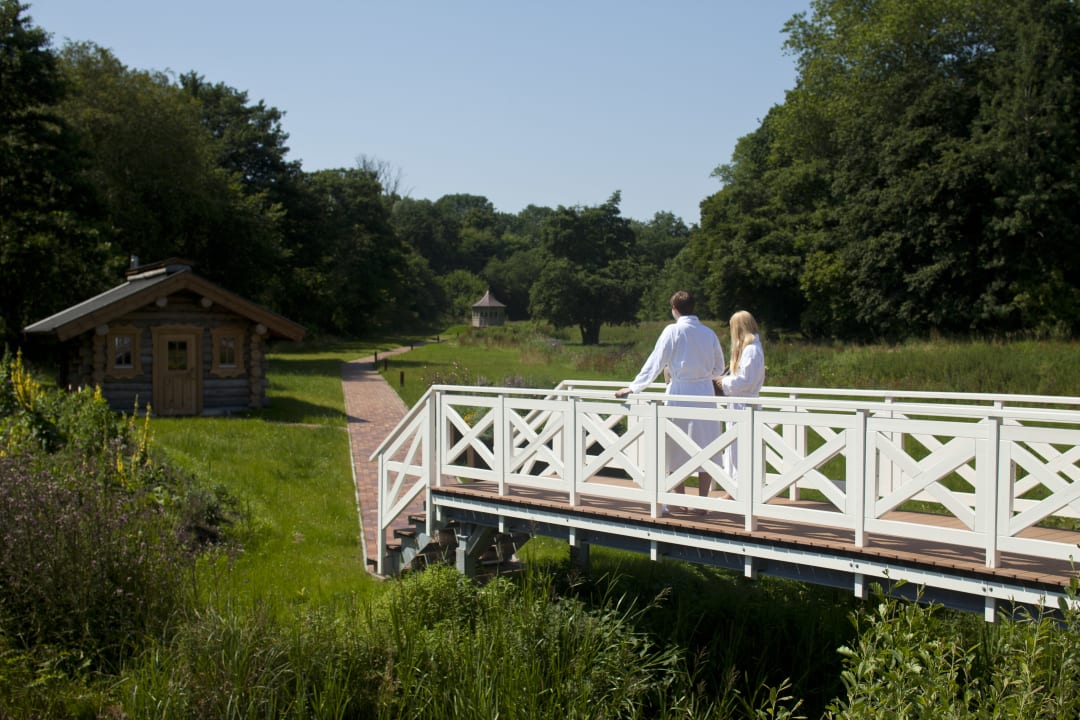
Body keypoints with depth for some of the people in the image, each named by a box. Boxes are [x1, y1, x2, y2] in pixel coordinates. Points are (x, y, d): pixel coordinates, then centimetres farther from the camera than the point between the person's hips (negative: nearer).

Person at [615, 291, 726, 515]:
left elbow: (655, 362, -7)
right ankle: (702, 503, 7)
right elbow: (719, 368, 13)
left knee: (676, 450, 8)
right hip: (705, 392, 3)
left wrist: (633, 387, -2)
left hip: (680, 392, -3)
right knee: (705, 449, 6)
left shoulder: (673, 331, -5)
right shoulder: (708, 332, 6)